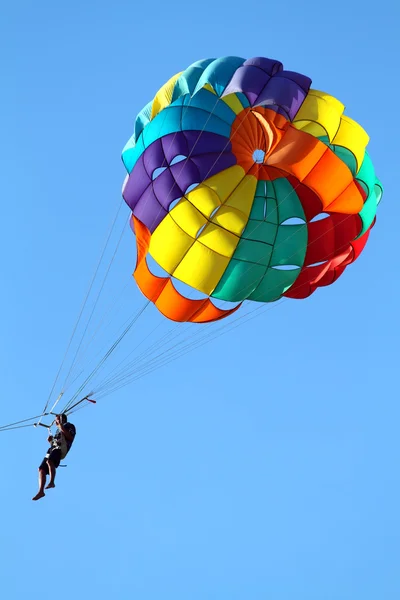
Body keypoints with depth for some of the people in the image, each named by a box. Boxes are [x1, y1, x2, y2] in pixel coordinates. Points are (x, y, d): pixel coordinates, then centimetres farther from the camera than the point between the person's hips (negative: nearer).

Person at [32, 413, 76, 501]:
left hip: (61, 448, -8)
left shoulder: (69, 426, 11)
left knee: (49, 461, -36)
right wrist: (51, 441, 16)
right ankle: (41, 491, -15)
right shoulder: (59, 430, 35)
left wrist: (62, 428, -9)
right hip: (53, 448, 8)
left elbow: (70, 437, -7)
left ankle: (51, 482, -39)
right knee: (41, 469, -8)